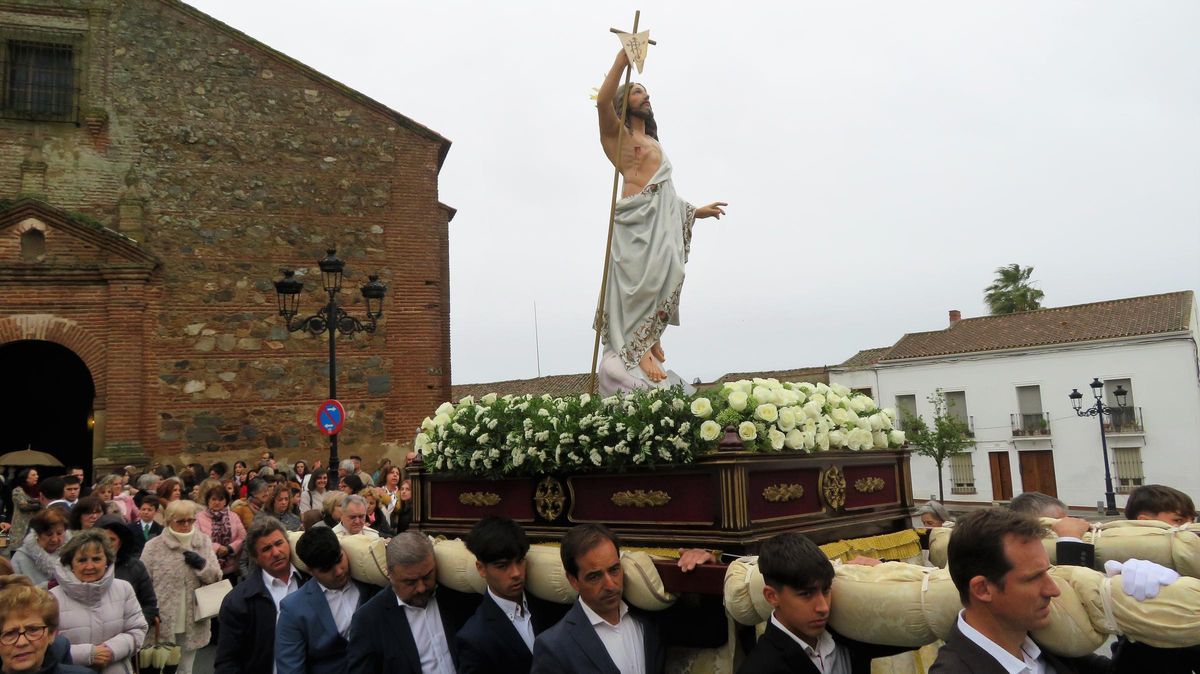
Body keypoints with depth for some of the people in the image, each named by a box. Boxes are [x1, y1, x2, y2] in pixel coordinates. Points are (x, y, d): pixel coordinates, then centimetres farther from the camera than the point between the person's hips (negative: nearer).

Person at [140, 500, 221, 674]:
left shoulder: (204, 542, 3)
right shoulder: (153, 546, -6)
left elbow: (216, 577, 5)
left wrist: (202, 564, -14)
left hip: (193, 622, 3)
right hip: (163, 623, -3)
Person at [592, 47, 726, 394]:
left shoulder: (653, 143, 32)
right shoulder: (617, 133, 9)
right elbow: (603, 101, -12)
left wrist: (696, 211, 37)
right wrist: (621, 59, -10)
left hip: (666, 219, 8)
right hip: (638, 217, -8)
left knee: (669, 275, -5)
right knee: (643, 279, -16)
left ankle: (650, 338, -1)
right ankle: (637, 352, -18)